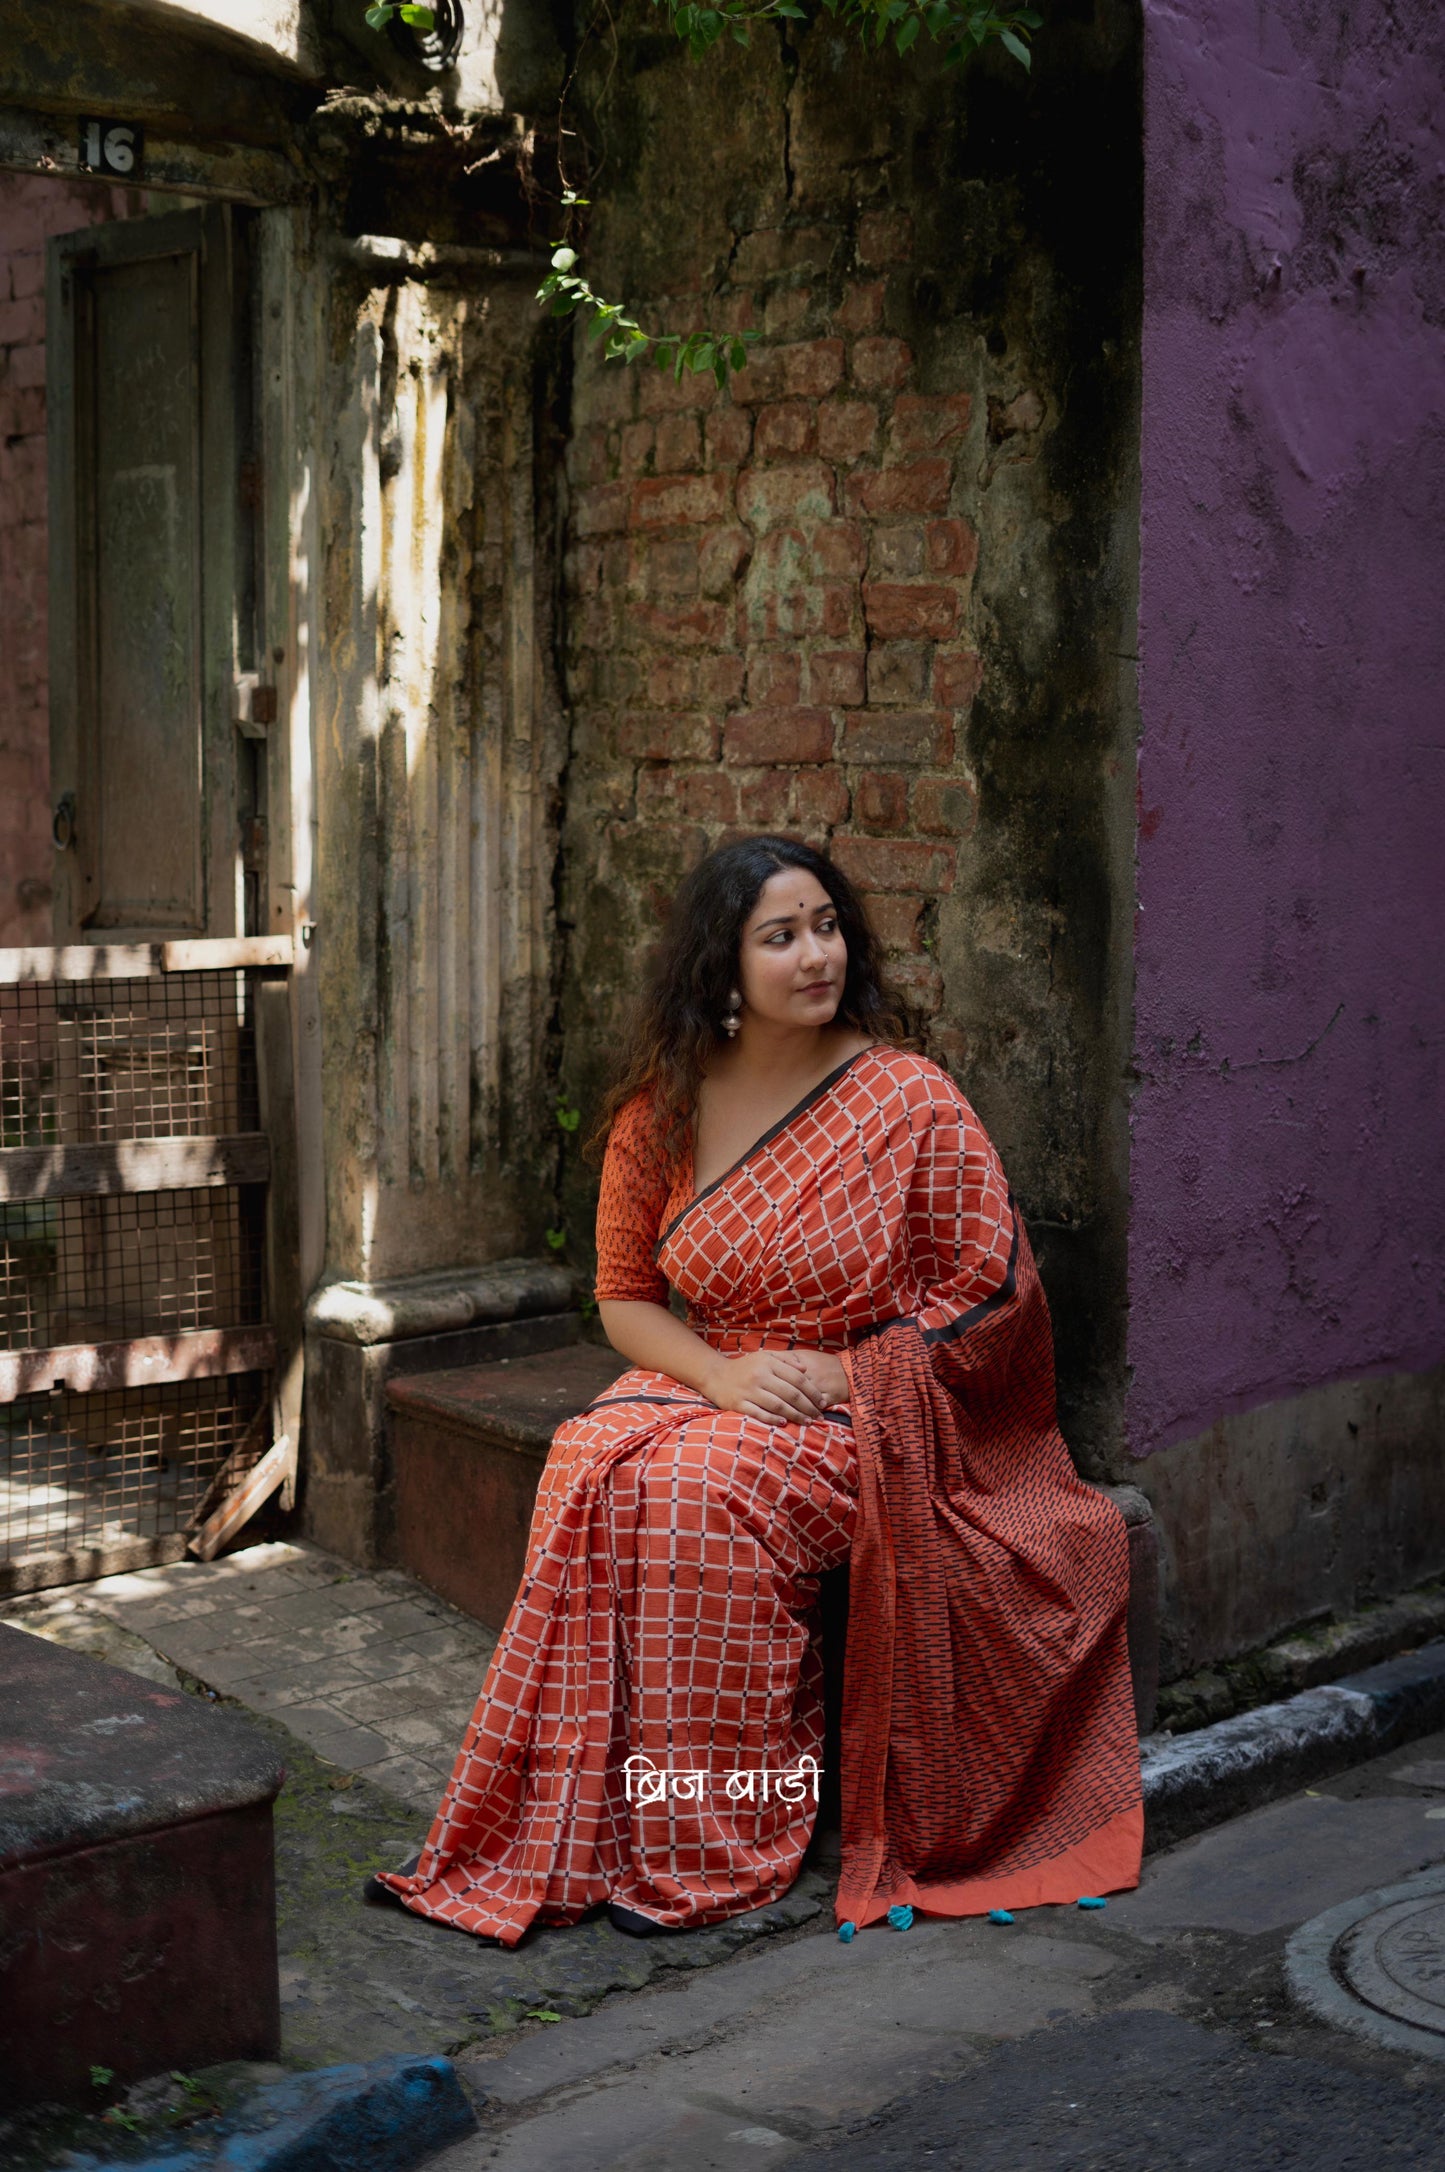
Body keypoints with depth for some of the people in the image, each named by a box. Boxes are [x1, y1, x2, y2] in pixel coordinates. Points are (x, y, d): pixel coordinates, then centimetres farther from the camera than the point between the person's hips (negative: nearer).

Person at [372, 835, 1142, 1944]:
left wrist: (842, 1376, -14)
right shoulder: (662, 1111, 2)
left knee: (701, 1489, -32)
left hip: (875, 1407, -4)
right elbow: (626, 1297, 8)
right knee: (595, 1467, -27)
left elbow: (988, 1294, -4)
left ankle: (709, 1853, -21)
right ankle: (579, 1834, -20)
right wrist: (724, 1371, -11)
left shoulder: (909, 1100, -9)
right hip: (711, 1384, 4)